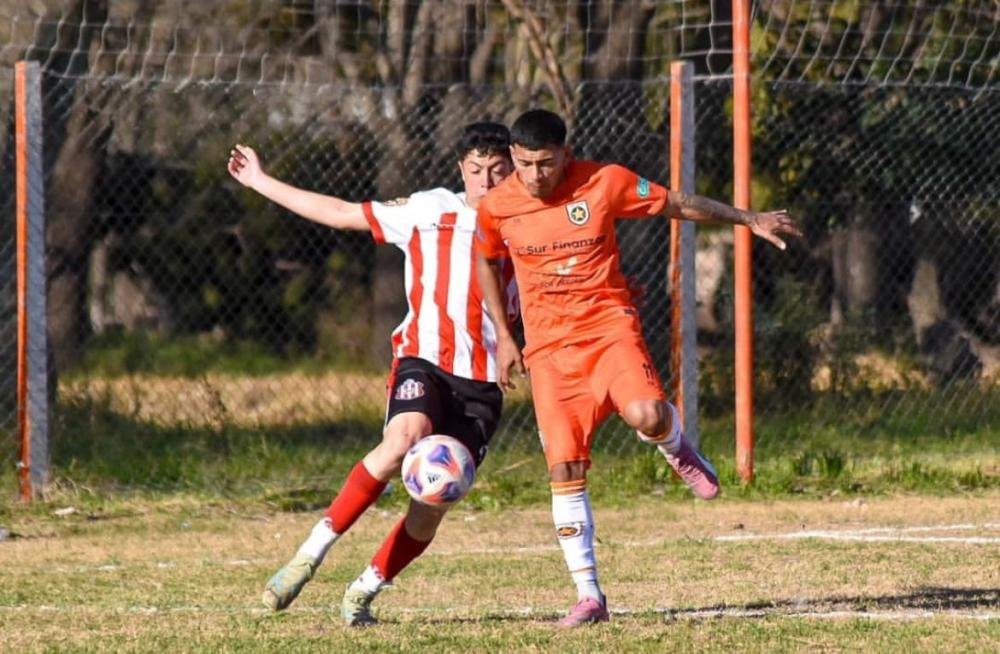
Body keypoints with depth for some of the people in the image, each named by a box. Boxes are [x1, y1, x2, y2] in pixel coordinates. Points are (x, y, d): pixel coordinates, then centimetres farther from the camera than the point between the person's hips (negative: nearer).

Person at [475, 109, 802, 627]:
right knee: (565, 470, -6)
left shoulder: (604, 184, -8)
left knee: (647, 415, -30)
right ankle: (588, 596, 2)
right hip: (548, 346, 2)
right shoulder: (496, 207, -3)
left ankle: (676, 449, 9)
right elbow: (487, 262, 17)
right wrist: (503, 337, 12)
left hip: (609, 327, -1)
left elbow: (678, 205, 5)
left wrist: (747, 219, 7)